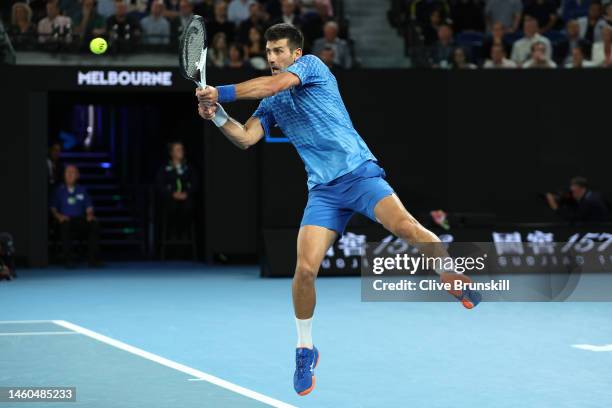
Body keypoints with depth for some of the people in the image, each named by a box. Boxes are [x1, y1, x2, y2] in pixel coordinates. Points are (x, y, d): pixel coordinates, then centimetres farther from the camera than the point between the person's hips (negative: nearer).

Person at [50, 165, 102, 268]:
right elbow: (53, 208, 6)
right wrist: (58, 216, -15)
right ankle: (69, 260, -37)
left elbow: (89, 207, 15)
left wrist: (90, 215, -8)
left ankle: (93, 259, -30)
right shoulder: (59, 190, 13)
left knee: (94, 224, -30)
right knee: (66, 225, -40)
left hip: (80, 220, 2)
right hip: (66, 220, -2)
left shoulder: (82, 190, 20)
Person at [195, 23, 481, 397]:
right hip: (324, 190, 4)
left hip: (360, 173, -4)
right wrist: (217, 114, -7)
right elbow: (245, 138, 10)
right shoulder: (271, 104, 19)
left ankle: (457, 281, -8)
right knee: (305, 270, -11)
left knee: (406, 227, -30)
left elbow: (273, 84, -14)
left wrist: (222, 92, -11)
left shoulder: (312, 64, 2)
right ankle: (305, 349, 8)